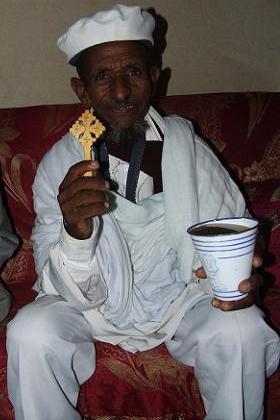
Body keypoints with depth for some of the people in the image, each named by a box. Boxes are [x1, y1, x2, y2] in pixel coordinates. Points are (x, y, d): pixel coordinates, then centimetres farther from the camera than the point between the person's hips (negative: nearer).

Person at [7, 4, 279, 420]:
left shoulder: (187, 146, -9)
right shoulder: (58, 167, -13)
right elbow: (71, 294, -16)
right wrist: (75, 233, -39)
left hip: (183, 296, 1)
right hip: (98, 304, 0)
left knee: (243, 330, -26)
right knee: (31, 332, -26)